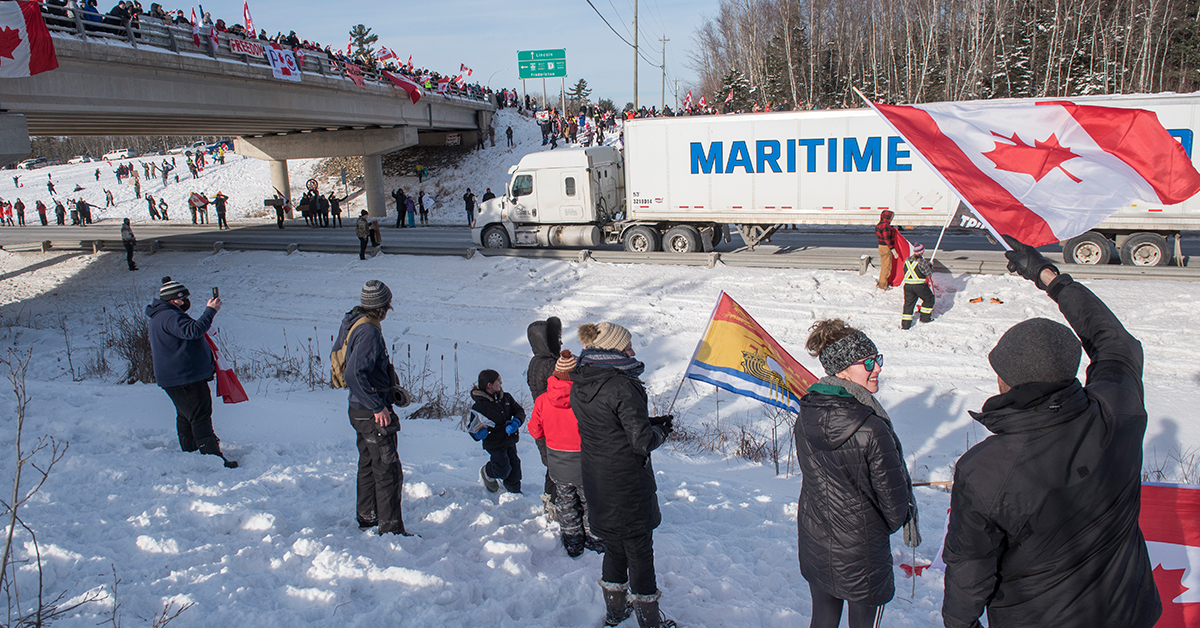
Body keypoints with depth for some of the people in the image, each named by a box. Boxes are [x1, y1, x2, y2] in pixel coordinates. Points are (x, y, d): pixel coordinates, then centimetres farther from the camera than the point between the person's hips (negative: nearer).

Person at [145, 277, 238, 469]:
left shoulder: (159, 318, 16)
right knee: (200, 416, -12)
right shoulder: (169, 316, -20)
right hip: (186, 378, -11)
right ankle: (213, 456, -14)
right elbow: (193, 330, -35)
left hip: (172, 379, 11)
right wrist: (210, 311, -32)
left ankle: (189, 451, 32)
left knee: (186, 415, 21)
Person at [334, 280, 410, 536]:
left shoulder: (350, 323, 7)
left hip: (359, 409, 10)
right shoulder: (369, 332, -23)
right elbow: (354, 376, -31)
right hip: (372, 414, -10)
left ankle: (366, 517, 35)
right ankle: (391, 528, 3)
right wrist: (378, 407, -25)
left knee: (368, 464, 22)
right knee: (388, 470, -3)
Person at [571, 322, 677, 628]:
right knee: (639, 551, 9)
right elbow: (642, 442, -22)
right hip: (627, 485, -7)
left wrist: (649, 422, 8)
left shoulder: (579, 385, 1)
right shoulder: (621, 385, -24)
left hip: (596, 483, 7)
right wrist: (661, 430, -1)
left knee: (614, 547, 23)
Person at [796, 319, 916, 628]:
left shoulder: (806, 415, -8)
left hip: (813, 542, 6)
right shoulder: (872, 430, -28)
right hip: (860, 551, -6)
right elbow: (893, 497, -16)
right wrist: (896, 521, 7)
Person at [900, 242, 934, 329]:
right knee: (928, 299, 20)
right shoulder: (922, 261, -13)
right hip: (920, 286, -5)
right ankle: (925, 318, 28)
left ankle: (905, 324, 7)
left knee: (908, 303, 11)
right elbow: (929, 273, -6)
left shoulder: (907, 260, 5)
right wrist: (930, 265, 14)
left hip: (907, 285, 5)